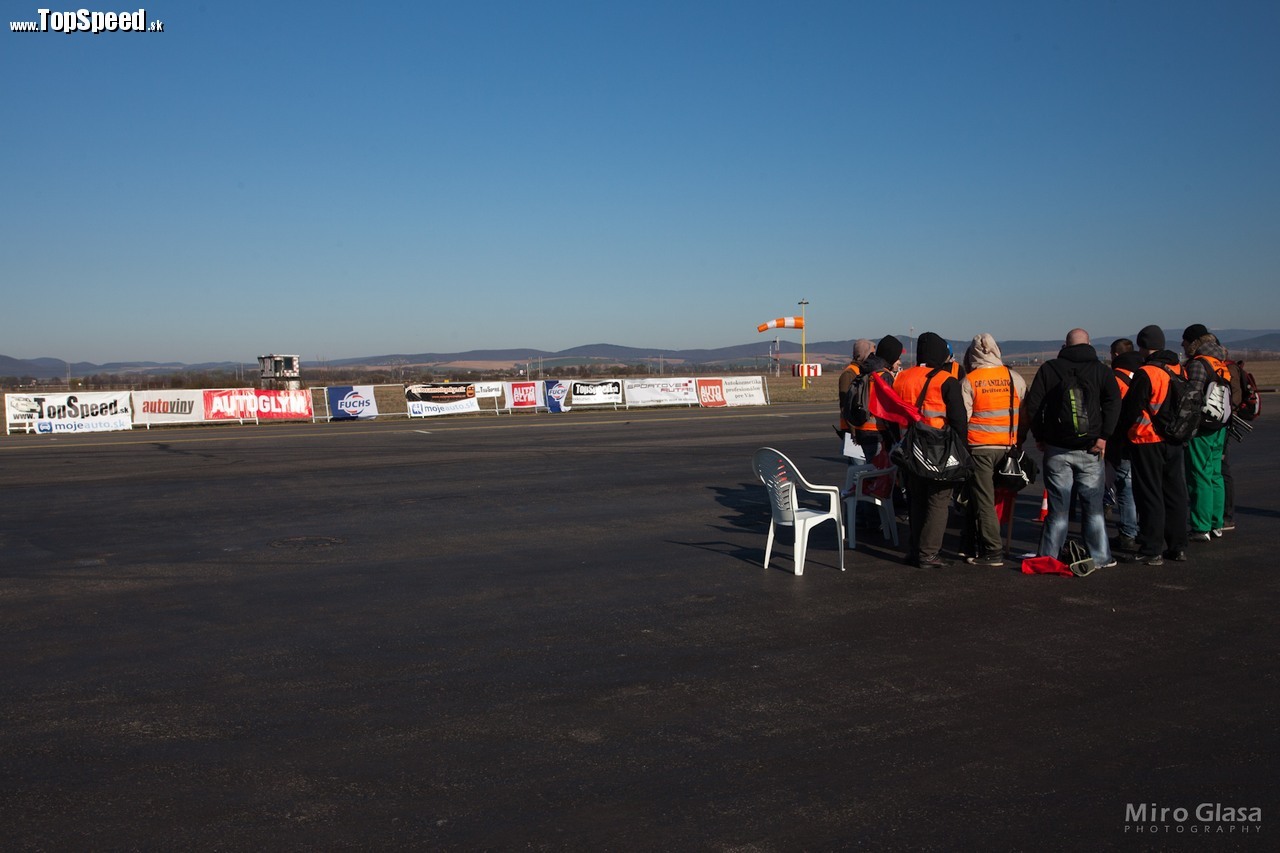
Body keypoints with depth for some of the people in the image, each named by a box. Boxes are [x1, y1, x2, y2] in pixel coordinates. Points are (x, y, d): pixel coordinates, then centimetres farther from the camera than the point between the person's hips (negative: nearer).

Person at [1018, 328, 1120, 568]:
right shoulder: (1100, 369, 5)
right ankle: (1100, 557, 13)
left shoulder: (1049, 368, 4)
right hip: (1089, 450, 0)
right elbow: (1113, 401, -10)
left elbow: (1033, 405, -2)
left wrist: (1039, 437, 5)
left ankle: (1049, 557, 7)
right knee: (1093, 506, 8)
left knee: (1058, 506, 5)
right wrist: (1104, 435, -10)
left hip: (1056, 449, 0)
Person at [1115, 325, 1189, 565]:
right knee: (1175, 493, 13)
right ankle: (1178, 546, 21)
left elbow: (1131, 409, -15)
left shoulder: (1145, 374, -18)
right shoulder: (1179, 371, 6)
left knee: (1150, 496, -1)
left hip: (1147, 441, -7)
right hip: (1174, 441, 7)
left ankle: (1151, 550, 1)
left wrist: (1122, 429, 1)